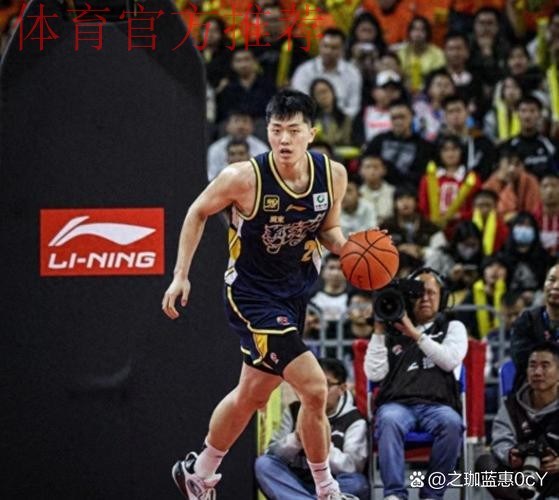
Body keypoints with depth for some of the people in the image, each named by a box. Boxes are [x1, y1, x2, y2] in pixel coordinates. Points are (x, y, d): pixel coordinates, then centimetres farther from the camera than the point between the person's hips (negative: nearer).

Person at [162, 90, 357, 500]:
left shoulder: (333, 175, -10)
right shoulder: (245, 178, -22)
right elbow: (198, 212, -4)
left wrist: (347, 248, -14)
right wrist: (181, 275, -5)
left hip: (296, 290, 6)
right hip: (252, 294, -6)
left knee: (253, 393, 20)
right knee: (314, 388, -16)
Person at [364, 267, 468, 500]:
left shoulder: (452, 328, 24)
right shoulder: (393, 332, 23)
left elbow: (450, 360, 3)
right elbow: (374, 373, 11)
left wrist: (415, 334, 1)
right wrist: (379, 331, 9)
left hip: (438, 404, 0)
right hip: (397, 404, 0)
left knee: (451, 422, -37)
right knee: (389, 421, -38)